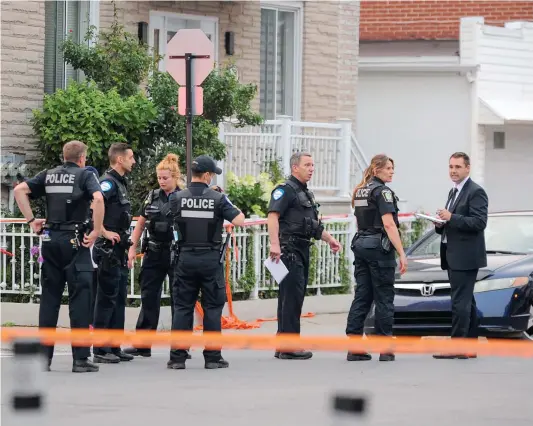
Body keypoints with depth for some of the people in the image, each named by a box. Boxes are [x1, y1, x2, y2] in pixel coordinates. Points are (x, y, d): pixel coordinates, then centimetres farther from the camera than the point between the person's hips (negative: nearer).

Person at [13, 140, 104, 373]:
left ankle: (44, 356, 9)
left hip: (51, 239, 5)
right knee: (80, 297, -2)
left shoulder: (48, 175, 12)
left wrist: (31, 220, 5)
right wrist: (96, 231, -13)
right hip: (74, 240, -5)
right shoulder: (84, 175, -1)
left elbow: (19, 190, 2)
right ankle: (80, 358, -5)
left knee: (49, 297, 9)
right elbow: (98, 198, -20)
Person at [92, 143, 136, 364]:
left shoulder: (120, 183, 16)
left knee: (119, 298, 12)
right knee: (107, 298, -6)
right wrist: (104, 232, -24)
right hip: (108, 249, -10)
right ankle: (100, 350, -2)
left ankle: (114, 347, 18)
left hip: (119, 250, 10)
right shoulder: (108, 182, -14)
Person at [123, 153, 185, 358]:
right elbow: (140, 224, 14)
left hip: (176, 254, -5)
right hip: (154, 253, 5)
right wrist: (132, 248, 7)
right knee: (148, 297, 5)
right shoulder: (153, 197, 8)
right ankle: (143, 345, 9)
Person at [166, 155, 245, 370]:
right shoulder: (218, 199, -8)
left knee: (182, 307, 6)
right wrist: (232, 206, 7)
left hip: (186, 258, 2)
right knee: (212, 308, 5)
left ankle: (177, 357, 4)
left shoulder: (177, 198, -4)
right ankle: (212, 356, 5)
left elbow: (171, 218, 13)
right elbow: (240, 221, -10)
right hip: (211, 259, -2)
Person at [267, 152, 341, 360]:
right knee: (292, 296, -11)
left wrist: (329, 239, 27)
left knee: (293, 296, 10)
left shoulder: (306, 193, 22)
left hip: (302, 249, 10)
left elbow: (313, 224, 34)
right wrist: (274, 244, -31)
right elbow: (273, 216, -21)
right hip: (289, 249, -10)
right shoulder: (285, 190, -9)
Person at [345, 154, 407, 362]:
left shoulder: (360, 191, 14)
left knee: (362, 296, 6)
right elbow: (388, 224, -18)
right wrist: (402, 253, -19)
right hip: (379, 246, -8)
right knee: (384, 297, -1)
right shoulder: (382, 191, -11)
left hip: (360, 244, 8)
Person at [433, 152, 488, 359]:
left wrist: (451, 218, -23)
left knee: (460, 302, -12)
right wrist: (441, 224, 6)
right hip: (453, 256, 10)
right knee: (466, 302, 11)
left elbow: (479, 222, -19)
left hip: (465, 257, -10)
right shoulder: (454, 192, 20)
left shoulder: (476, 192, -9)